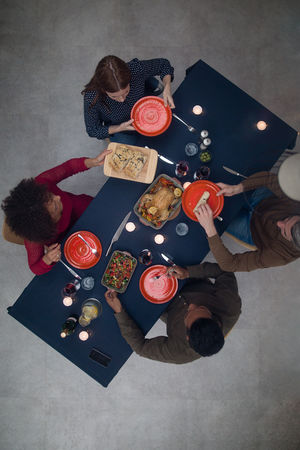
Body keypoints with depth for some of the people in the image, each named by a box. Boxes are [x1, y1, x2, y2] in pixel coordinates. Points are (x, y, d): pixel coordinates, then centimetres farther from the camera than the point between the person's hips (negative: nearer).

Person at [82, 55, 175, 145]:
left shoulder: (136, 70, -36)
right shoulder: (91, 98, -40)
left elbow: (163, 64, -14)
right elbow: (93, 130, -20)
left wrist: (167, 89, -31)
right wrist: (120, 128, -32)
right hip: (117, 128, -3)